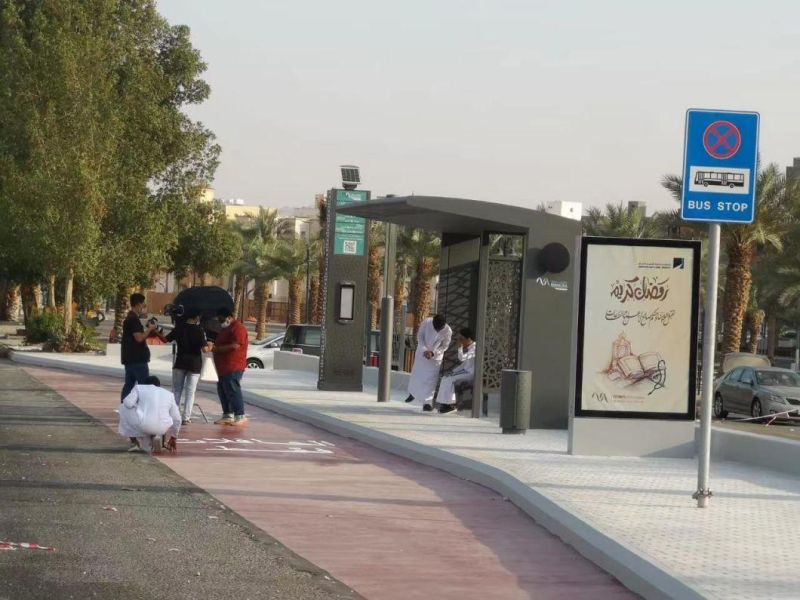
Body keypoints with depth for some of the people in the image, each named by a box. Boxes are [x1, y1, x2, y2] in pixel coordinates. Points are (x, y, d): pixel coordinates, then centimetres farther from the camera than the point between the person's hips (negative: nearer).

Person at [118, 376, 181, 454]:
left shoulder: (139, 388, 12)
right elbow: (176, 419, 22)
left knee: (124, 408, 25)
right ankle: (155, 437, 14)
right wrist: (173, 438, 34)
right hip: (162, 428, 4)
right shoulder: (168, 394, 21)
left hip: (143, 424, -4)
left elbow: (128, 403, -1)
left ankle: (134, 442, 20)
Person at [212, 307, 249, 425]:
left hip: (233, 367, -10)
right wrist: (213, 346, 10)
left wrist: (217, 349, -18)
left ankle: (240, 416, -9)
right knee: (222, 391, 10)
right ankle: (227, 416, 15)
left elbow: (235, 346, -23)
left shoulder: (238, 328, -12)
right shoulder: (225, 329, 20)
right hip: (223, 367, 10)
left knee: (233, 391, -11)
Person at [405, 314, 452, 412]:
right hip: (422, 352, 2)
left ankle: (427, 402, -1)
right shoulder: (426, 322, -25)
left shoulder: (448, 331, -26)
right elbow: (420, 336, -13)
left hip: (436, 357, -2)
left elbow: (444, 346, -13)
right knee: (416, 374, 15)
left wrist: (433, 353, -27)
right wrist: (424, 350, -24)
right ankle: (412, 393, 41)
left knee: (431, 379, -6)